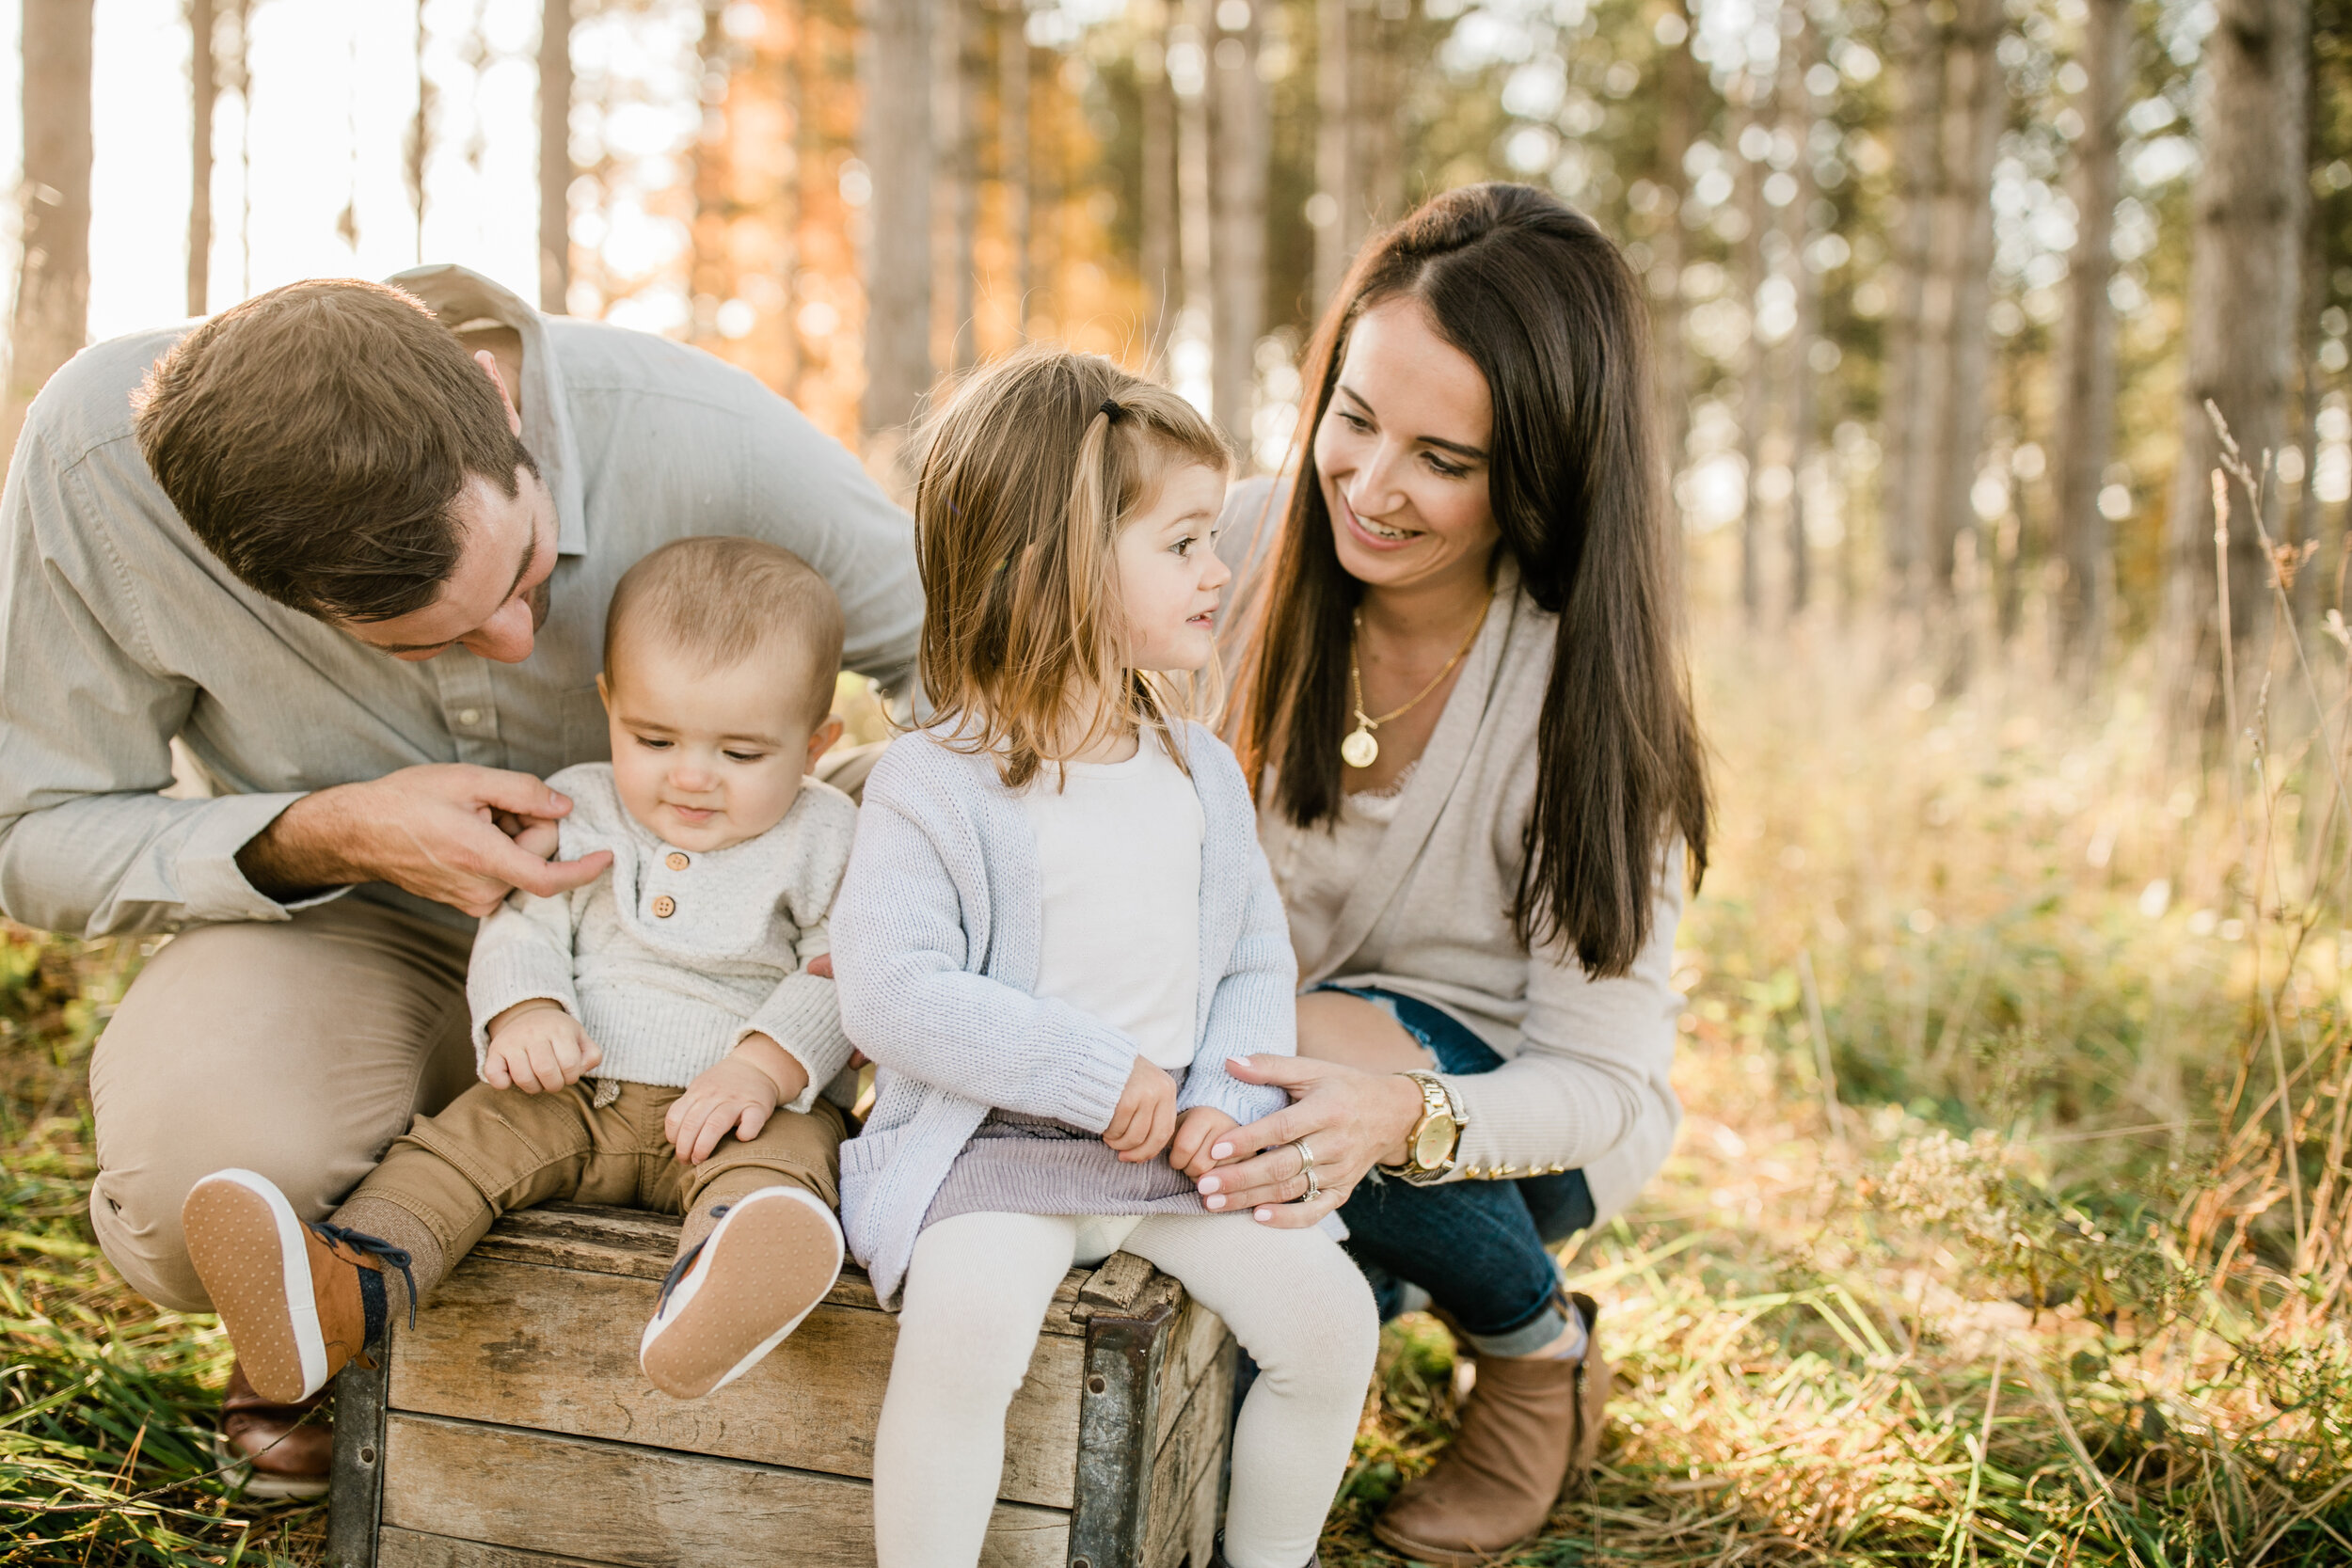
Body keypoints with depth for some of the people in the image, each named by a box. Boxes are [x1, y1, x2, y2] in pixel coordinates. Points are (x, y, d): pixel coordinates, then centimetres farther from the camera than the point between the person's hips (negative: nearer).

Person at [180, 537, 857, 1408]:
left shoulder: (825, 844, 2)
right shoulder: (576, 814, 10)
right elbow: (522, 930, 6)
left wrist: (765, 1067, -22)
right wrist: (526, 1013, -17)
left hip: (743, 1105, -4)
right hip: (571, 1090, 4)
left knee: (777, 1163, -35)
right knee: (462, 1140, -20)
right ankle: (342, 1292, -42)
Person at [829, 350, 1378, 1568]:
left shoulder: (1200, 771, 9)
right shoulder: (934, 786, -10)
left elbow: (1257, 956, 13)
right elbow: (891, 991, -18)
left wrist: (1226, 1098, -7)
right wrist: (1097, 1077, -19)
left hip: (1176, 1146, 6)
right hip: (993, 1144, -5)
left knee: (1330, 1314, -3)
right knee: (962, 1330, -31)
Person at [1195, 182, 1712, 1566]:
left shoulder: (1584, 683, -24)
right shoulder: (1240, 555, -16)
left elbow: (1606, 1080, -23)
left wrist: (1403, 1114, -45)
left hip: (1519, 1119, -2)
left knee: (1333, 1048, -34)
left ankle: (1545, 1358, -3)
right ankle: (1382, 1282, 15)